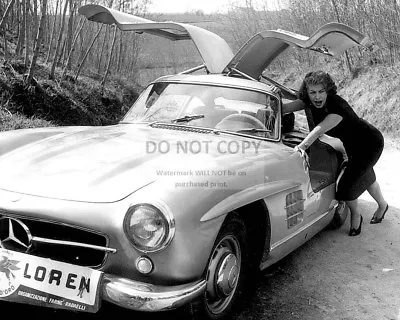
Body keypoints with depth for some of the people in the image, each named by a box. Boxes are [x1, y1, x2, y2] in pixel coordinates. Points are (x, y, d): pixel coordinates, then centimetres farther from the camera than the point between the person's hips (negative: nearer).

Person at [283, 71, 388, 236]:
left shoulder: (337, 106, -37)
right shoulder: (310, 102, -17)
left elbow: (320, 129, -51)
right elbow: (285, 108, -24)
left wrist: (302, 146, -63)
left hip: (371, 143, -8)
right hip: (353, 145, 8)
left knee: (348, 184, -11)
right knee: (366, 177, 28)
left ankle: (356, 216, 18)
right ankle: (382, 205, 55)